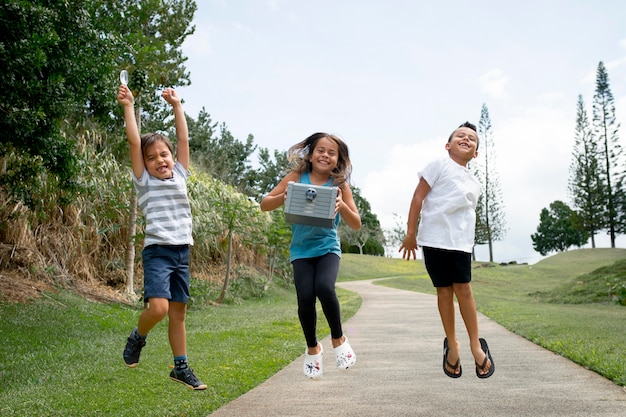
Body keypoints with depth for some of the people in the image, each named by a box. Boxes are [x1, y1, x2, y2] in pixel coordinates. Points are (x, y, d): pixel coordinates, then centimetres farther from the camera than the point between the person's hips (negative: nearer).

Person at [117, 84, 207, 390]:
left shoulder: (179, 176, 13)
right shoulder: (145, 181, 2)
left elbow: (183, 139, 12)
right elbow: (134, 142, -5)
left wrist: (176, 105, 12)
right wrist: (128, 106, -4)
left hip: (182, 252, 4)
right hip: (157, 251, -4)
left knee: (178, 311, 9)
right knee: (158, 307, -20)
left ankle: (181, 367, 18)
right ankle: (137, 337, 10)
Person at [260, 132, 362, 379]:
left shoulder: (340, 185, -3)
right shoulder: (297, 178, -3)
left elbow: (356, 224, -5)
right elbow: (264, 205, -3)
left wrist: (342, 205, -24)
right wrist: (284, 196, -23)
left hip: (328, 248, 0)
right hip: (301, 250, 1)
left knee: (324, 288, -26)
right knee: (305, 298, -13)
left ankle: (338, 339, 1)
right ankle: (313, 348, 16)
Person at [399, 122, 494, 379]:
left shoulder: (474, 183, 17)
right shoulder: (440, 166, 1)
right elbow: (418, 197, -3)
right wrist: (410, 233, -6)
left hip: (460, 243, 4)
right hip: (434, 239, -3)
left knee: (463, 289, -2)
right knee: (444, 290, 1)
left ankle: (476, 345, 10)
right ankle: (452, 344, 14)